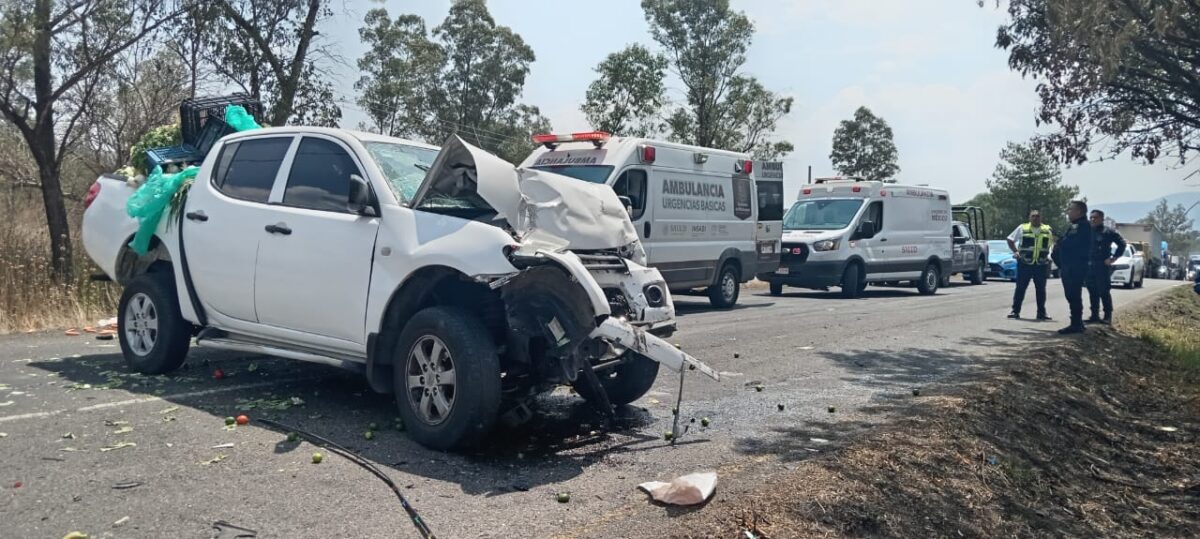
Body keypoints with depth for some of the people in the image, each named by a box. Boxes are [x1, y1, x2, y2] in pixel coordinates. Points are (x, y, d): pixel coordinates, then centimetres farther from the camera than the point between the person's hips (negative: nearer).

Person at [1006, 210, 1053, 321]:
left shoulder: (1048, 230, 8)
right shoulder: (1022, 228, 3)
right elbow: (1010, 240, 9)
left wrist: (1050, 254, 7)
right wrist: (1015, 251, -3)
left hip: (1041, 265, 2)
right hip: (1025, 264, -2)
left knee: (1041, 289, 6)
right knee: (1020, 288, 0)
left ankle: (1041, 313, 13)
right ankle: (1015, 311, 5)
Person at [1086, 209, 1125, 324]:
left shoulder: (1108, 231, -2)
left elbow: (1122, 244, -4)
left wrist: (1114, 258, -7)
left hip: (1103, 266, -5)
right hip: (1089, 266, 6)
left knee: (1104, 292, -6)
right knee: (1092, 292, 7)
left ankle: (1108, 316, 0)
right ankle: (1095, 315, 13)